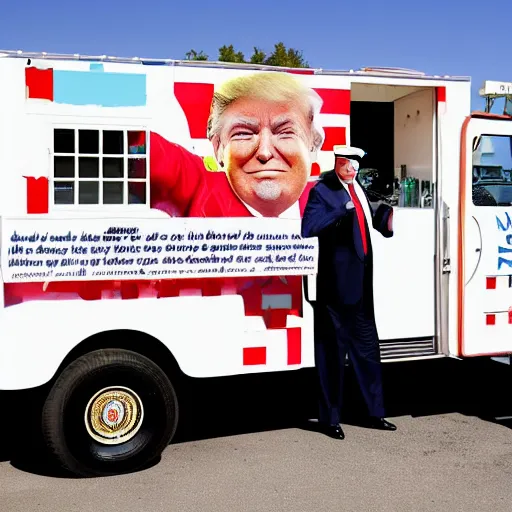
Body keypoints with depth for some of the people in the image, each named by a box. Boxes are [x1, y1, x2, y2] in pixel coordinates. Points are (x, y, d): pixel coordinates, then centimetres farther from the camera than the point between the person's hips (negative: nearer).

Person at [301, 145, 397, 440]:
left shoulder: (358, 187, 12)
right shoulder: (322, 191, -10)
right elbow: (308, 228, -23)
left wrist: (385, 217, 5)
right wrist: (343, 209, -28)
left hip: (361, 282, 8)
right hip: (337, 283, -8)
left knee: (367, 347, 16)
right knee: (333, 351, 3)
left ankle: (375, 413, 29)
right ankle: (331, 419, 16)